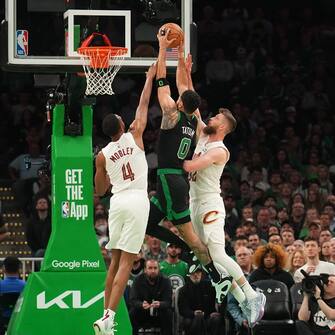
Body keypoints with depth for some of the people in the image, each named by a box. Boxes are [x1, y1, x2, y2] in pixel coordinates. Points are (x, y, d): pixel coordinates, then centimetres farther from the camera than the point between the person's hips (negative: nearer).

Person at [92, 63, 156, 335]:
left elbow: (99, 190, 16)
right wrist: (150, 78, 22)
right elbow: (144, 104, 10)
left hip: (117, 201, 3)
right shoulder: (134, 136, 1)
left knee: (116, 260, 15)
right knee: (126, 262, -7)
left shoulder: (103, 155, 7)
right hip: (137, 200, -3)